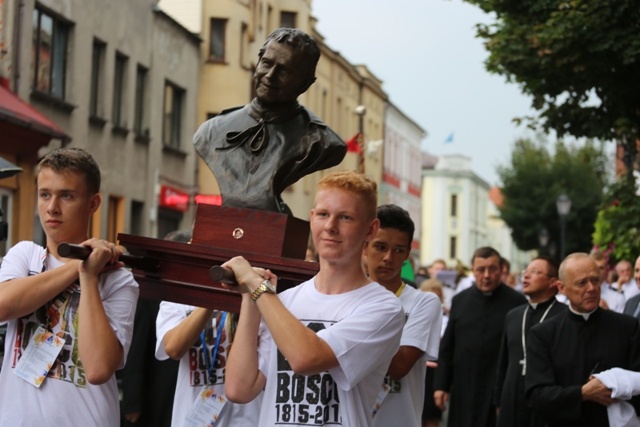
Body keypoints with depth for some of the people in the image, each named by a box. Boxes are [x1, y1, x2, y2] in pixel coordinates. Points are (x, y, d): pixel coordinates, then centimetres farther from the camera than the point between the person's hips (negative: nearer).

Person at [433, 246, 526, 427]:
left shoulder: (516, 302, -3)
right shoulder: (460, 301, 8)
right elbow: (447, 348, 10)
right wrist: (441, 385, 6)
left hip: (501, 391, -3)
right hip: (464, 390, 3)